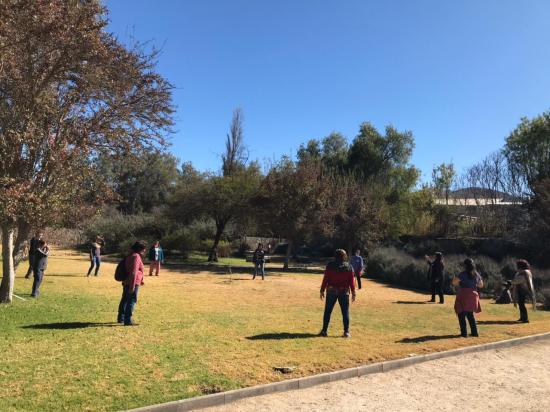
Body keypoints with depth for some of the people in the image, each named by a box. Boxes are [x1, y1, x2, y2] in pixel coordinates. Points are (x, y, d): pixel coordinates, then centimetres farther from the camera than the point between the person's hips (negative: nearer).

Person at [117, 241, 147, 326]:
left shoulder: (130, 256, 16)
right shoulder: (136, 256, -16)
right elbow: (133, 272, -23)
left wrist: (141, 280, 33)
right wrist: (132, 286, -25)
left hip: (126, 282, 10)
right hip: (133, 283, -10)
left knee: (124, 300, 18)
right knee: (132, 301, -5)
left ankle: (121, 318, 30)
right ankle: (128, 320, -4)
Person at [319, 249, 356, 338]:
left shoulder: (330, 265, -5)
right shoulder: (349, 267, -1)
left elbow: (325, 279, -6)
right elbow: (352, 281, -1)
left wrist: (322, 290, 0)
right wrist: (353, 293, 5)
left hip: (331, 291, 0)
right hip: (344, 292, 1)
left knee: (327, 311, 9)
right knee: (345, 312, 9)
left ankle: (324, 330, 11)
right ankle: (346, 332, 9)